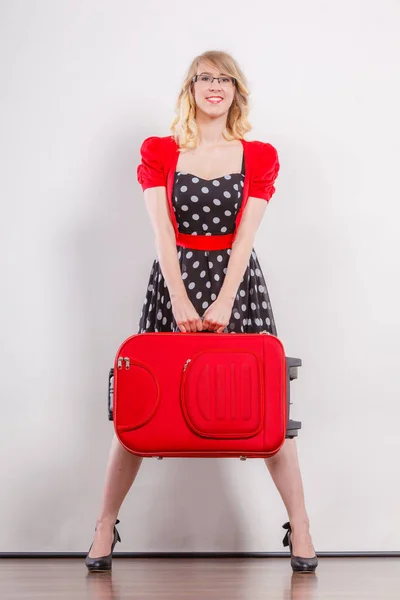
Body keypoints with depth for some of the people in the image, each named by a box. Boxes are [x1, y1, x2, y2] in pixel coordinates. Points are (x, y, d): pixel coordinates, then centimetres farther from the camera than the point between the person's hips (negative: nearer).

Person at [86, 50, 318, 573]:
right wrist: (180, 299, -17)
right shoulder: (160, 152, 5)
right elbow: (163, 232, -5)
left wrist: (223, 303, -15)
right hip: (174, 280, 0)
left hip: (238, 281, 0)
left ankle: (300, 527, 9)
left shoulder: (259, 157, 6)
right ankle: (105, 526, 11)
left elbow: (245, 236, -4)